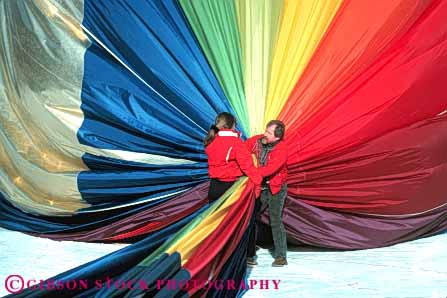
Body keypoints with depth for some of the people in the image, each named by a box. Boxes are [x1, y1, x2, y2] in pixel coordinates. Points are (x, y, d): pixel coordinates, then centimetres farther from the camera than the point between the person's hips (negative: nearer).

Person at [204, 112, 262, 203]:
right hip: (230, 185, -5)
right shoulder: (235, 142, -18)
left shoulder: (211, 141, -1)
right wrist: (258, 180, -17)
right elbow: (246, 163, -21)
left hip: (214, 185, 5)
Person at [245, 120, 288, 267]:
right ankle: (249, 254, 18)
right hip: (258, 186, 5)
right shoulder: (257, 140, -9)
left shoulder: (281, 149, -22)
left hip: (275, 188, -5)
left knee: (275, 221, -4)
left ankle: (281, 256, 6)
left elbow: (271, 168, -34)